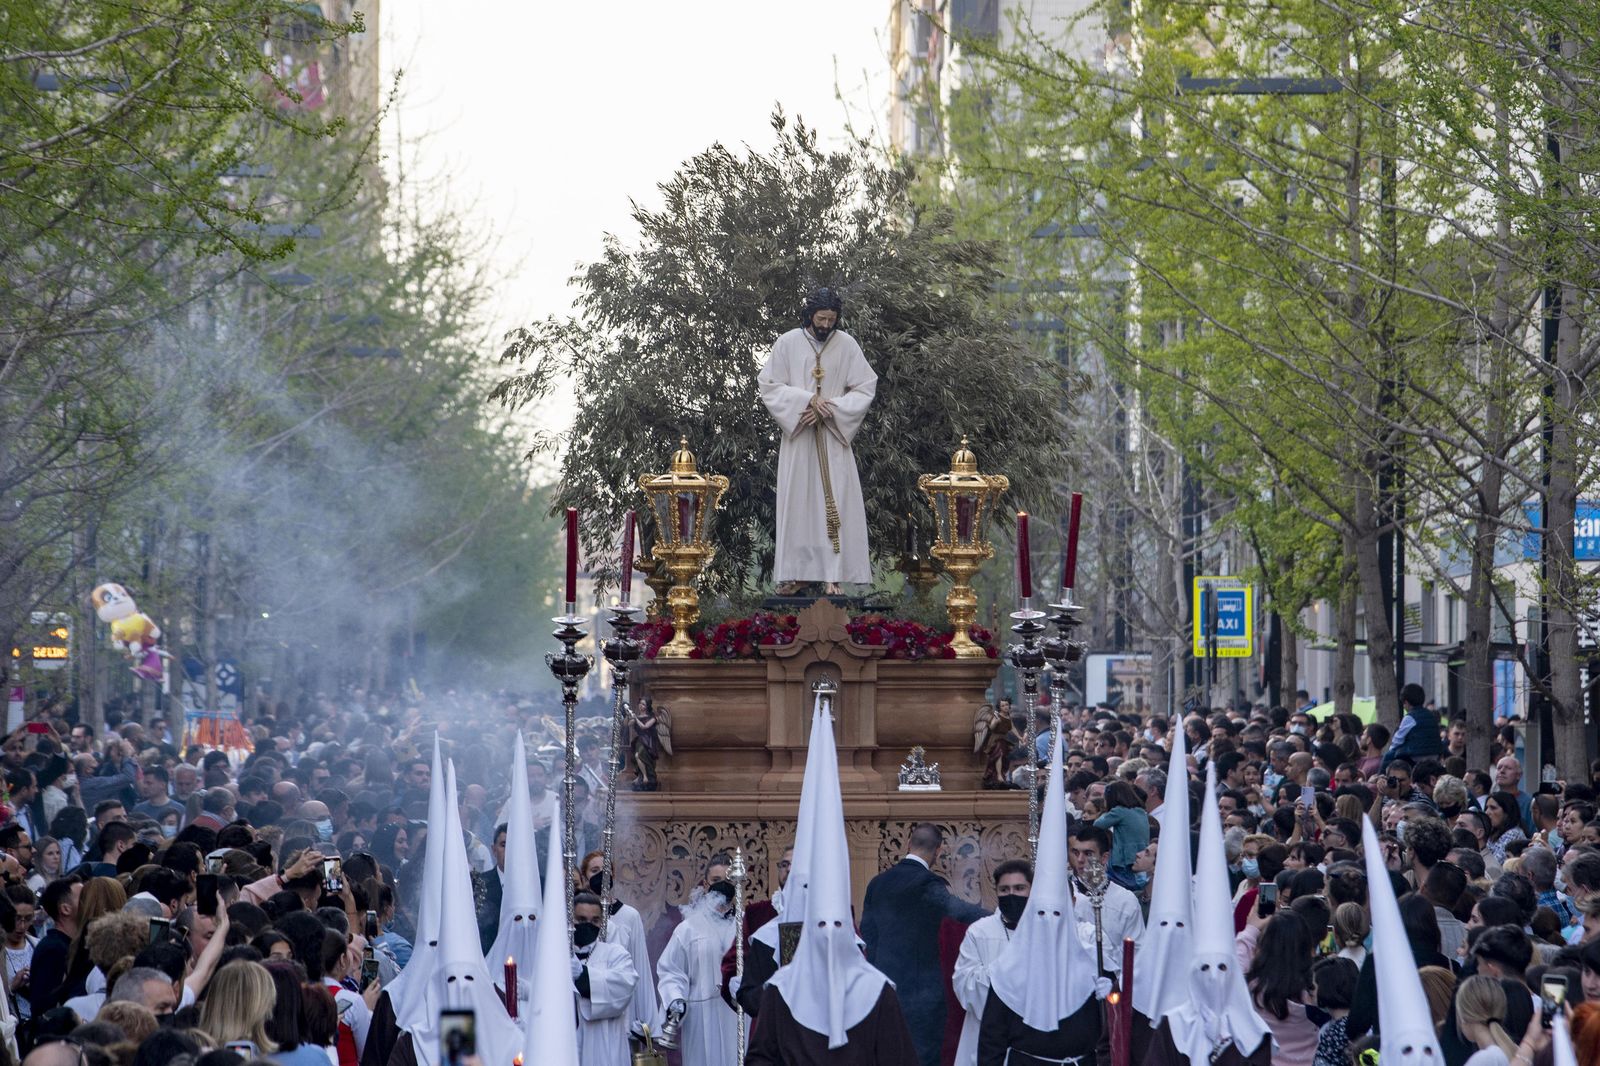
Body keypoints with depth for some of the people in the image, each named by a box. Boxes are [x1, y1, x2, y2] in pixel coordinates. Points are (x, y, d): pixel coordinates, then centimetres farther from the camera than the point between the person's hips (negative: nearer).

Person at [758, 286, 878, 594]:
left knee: (835, 504, -5)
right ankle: (795, 571, 5)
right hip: (798, 437, 0)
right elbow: (768, 386, -1)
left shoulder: (847, 345, 0)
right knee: (797, 502, 0)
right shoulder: (787, 343, -1)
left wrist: (830, 408, -12)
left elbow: (865, 389, 1)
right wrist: (807, 399, -15)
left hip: (834, 438, 0)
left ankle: (833, 572, -5)